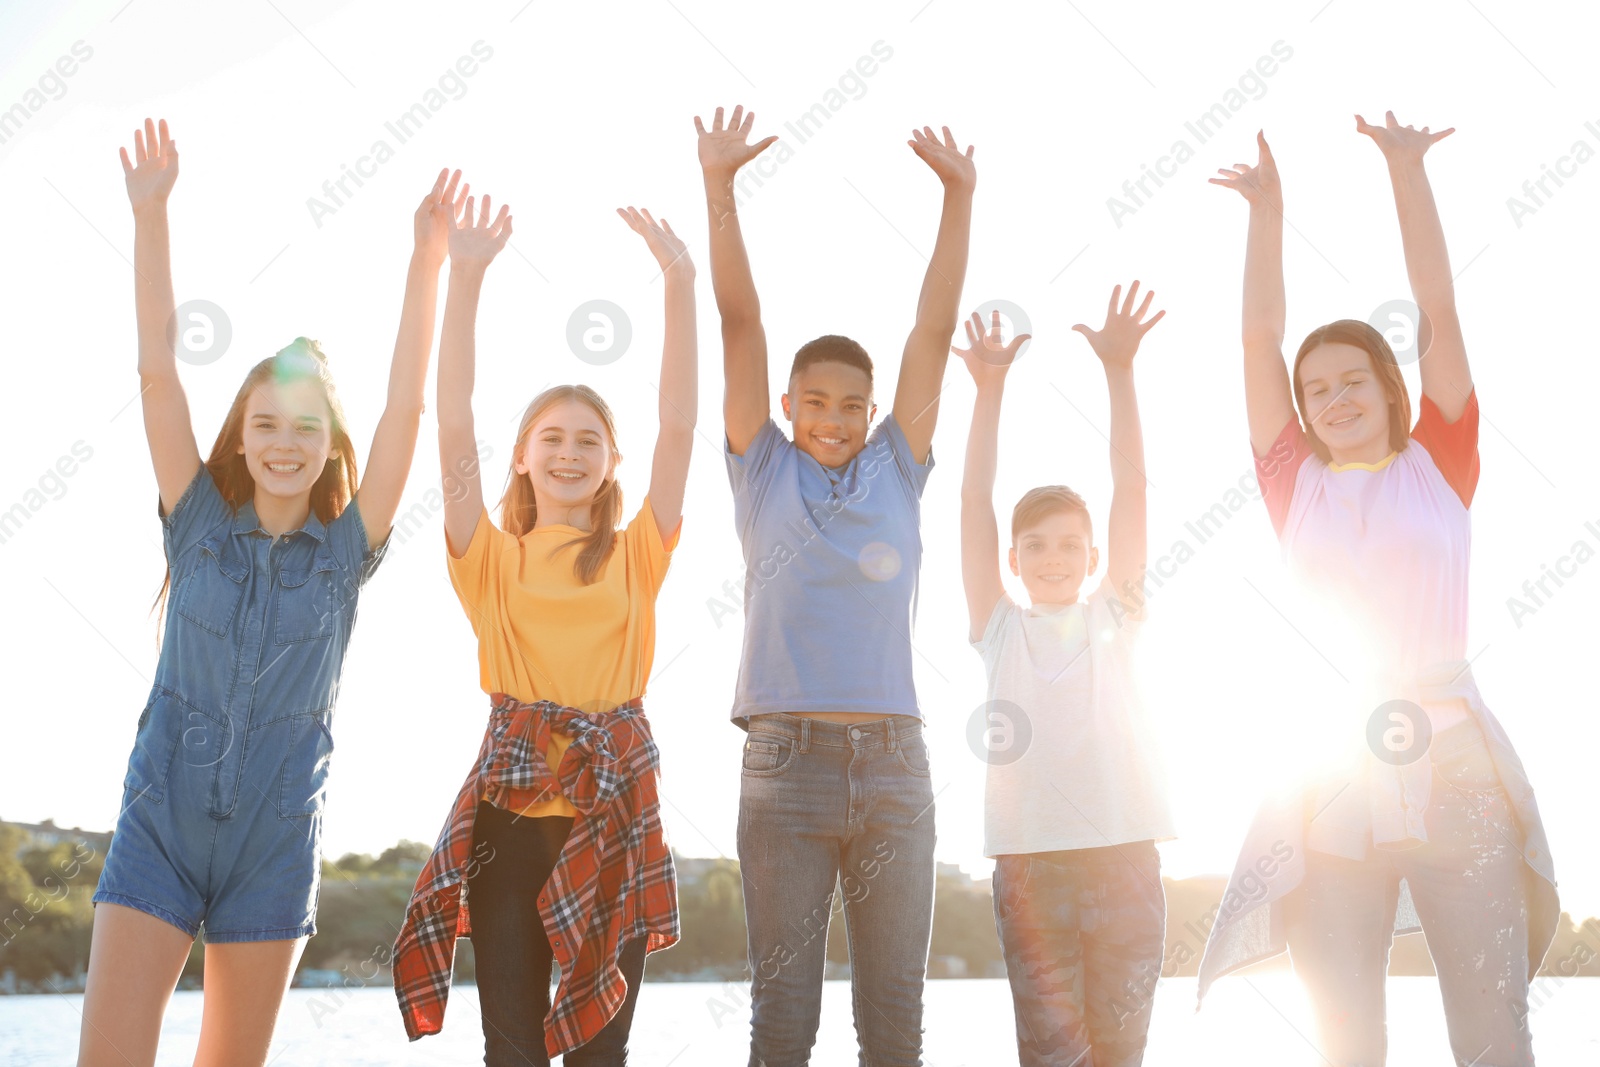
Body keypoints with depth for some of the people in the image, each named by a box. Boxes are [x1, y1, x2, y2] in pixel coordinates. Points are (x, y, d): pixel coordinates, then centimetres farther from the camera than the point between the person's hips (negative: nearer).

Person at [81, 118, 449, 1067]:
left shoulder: (347, 549, -1)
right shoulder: (199, 522, 1)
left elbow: (409, 406, -9)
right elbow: (157, 370, -6)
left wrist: (430, 262, -14)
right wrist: (151, 214, -12)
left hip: (275, 840, 0)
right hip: (160, 822, 0)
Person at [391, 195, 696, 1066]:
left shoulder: (636, 557, 8)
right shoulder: (492, 558, 7)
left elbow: (679, 426, 0)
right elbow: (454, 430, -3)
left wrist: (680, 285, -6)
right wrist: (465, 280, -10)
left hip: (615, 811, 1)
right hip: (511, 806, 0)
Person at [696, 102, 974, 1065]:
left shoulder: (895, 472, 11)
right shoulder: (764, 473, 8)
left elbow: (935, 329, 8)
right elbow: (741, 319, 4)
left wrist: (959, 197, 5)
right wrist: (719, 187, 1)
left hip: (895, 765, 2)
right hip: (788, 762, -1)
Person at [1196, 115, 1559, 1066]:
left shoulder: (1439, 467, 9)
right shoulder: (1298, 486, 11)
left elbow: (1439, 306, 7)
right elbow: (1261, 335, 10)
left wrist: (1408, 170, 7)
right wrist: (1269, 212, 10)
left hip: (1449, 755, -1)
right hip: (1335, 766, 1)